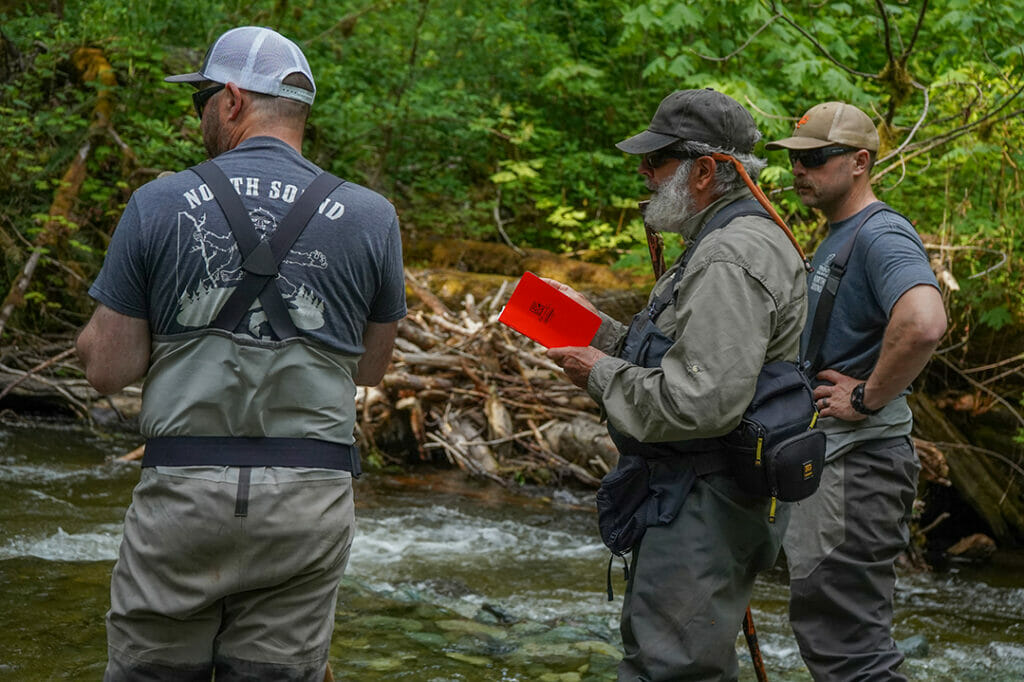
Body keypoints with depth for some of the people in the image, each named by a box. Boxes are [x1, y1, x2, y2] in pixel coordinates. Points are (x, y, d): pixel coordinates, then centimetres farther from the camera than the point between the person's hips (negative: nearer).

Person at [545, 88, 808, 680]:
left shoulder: (730, 264, -21)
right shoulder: (724, 245, 17)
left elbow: (700, 403, -29)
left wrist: (602, 374, -15)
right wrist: (595, 327, 12)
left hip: (704, 512, -12)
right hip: (695, 500, 12)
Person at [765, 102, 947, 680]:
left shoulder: (882, 235, -16)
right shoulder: (835, 240, 17)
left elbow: (924, 323, -36)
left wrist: (867, 398, -24)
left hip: (858, 460, -11)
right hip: (823, 458, 11)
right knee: (822, 631, 17)